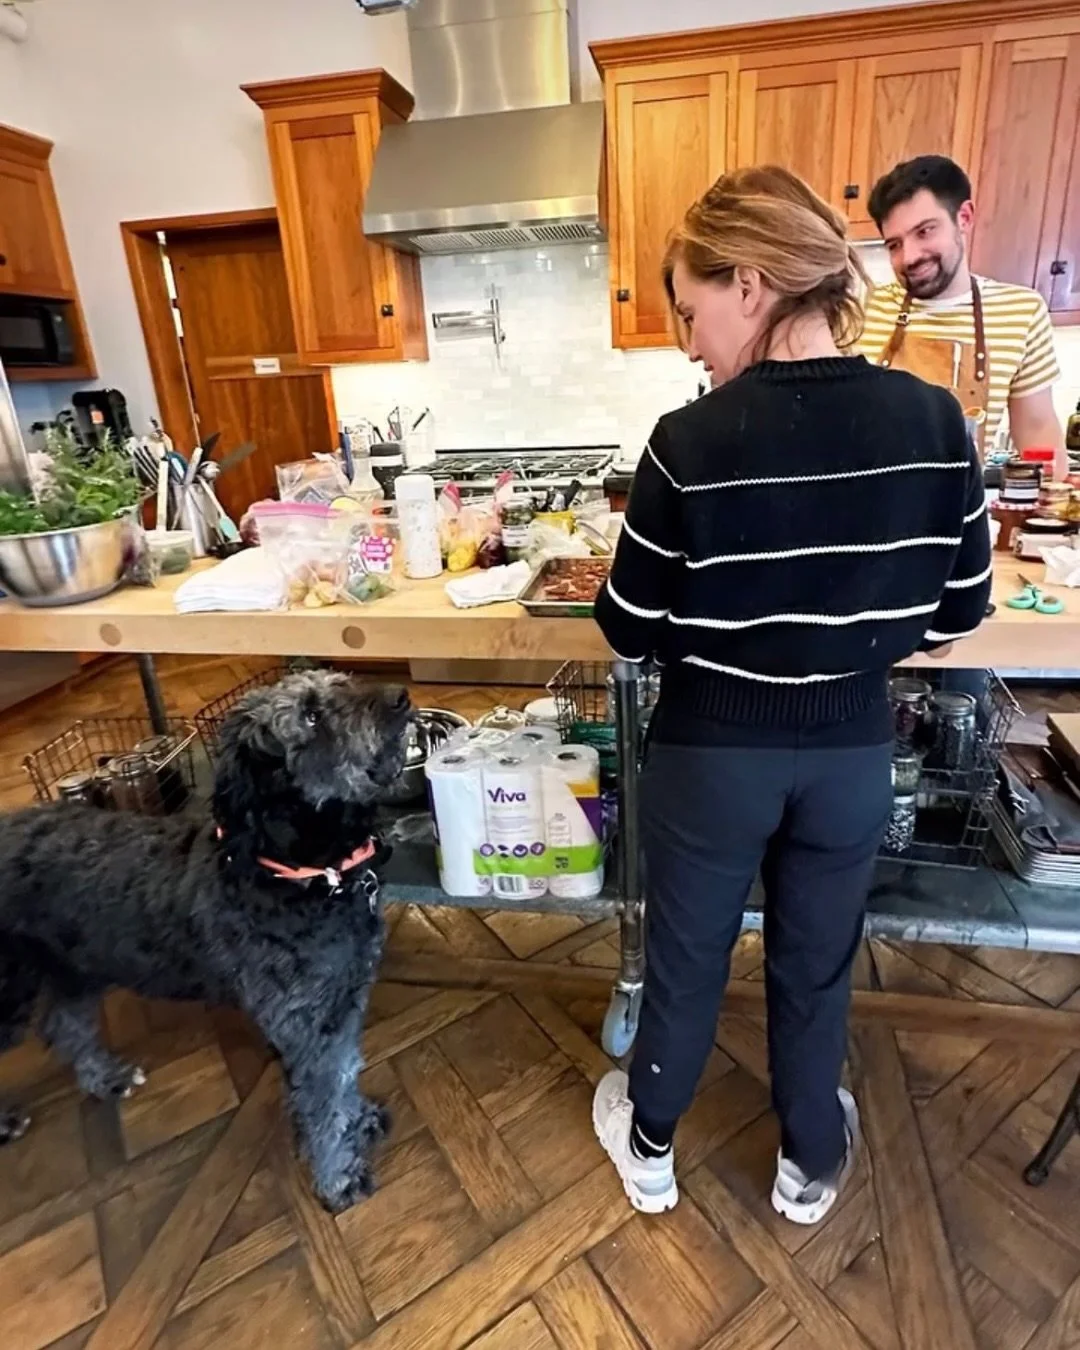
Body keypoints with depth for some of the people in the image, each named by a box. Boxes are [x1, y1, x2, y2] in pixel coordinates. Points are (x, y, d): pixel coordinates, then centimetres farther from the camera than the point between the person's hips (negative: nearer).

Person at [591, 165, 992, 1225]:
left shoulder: (690, 442, -19)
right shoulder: (934, 422, -8)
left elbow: (631, 633, -12)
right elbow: (959, 610, 0)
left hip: (709, 757, -2)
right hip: (853, 754, 3)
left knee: (685, 960, 20)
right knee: (817, 965, 24)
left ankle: (649, 1148, 47)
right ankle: (809, 1165, 49)